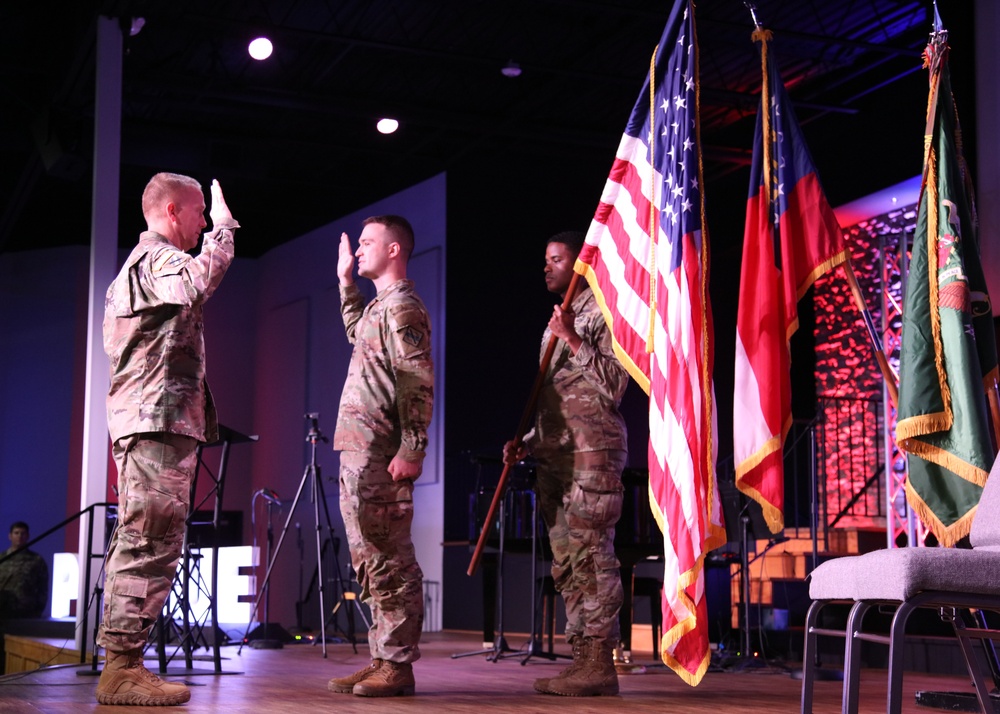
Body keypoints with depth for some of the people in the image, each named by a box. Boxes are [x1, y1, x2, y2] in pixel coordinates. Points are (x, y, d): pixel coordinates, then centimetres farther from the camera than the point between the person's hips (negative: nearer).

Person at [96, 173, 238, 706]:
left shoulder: (134, 264, 27)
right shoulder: (159, 257, -7)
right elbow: (199, 282, -29)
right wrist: (223, 228, -17)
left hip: (136, 421, 11)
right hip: (160, 419, -11)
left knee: (136, 543, 10)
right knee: (153, 544, -14)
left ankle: (119, 663, 11)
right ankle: (123, 667, -16)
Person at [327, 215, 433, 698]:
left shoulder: (402, 306, -10)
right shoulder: (379, 305, 20)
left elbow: (419, 383, -18)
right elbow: (356, 332, 45)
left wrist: (411, 450, -24)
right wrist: (345, 282, 40)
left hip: (380, 458, -10)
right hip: (358, 455, 10)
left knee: (388, 562, -8)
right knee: (372, 562, 12)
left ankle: (398, 666, -4)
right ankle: (382, 660, 18)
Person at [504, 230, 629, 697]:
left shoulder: (602, 312, -4)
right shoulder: (557, 322, 23)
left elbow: (613, 385, -14)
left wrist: (573, 340, -17)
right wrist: (527, 442, 14)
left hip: (591, 452, -9)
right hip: (554, 453, 9)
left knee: (590, 554, -11)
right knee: (565, 562, 8)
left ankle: (601, 663, -8)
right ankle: (582, 658, 12)